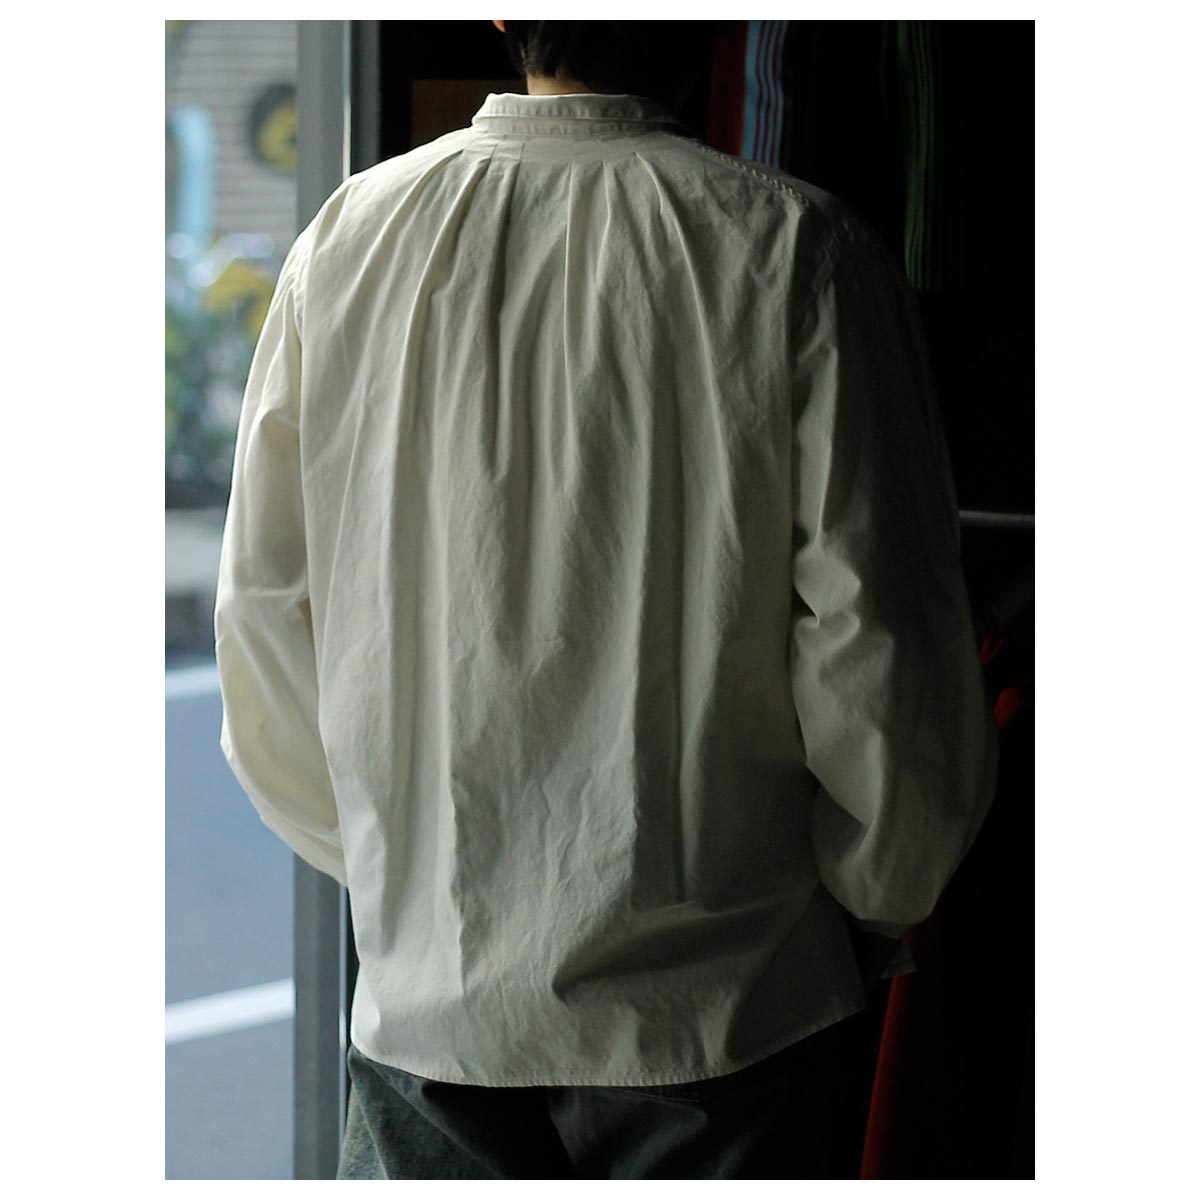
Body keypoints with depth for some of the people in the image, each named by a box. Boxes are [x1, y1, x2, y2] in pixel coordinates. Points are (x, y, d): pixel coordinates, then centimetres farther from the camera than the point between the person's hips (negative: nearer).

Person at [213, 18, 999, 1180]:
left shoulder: (347, 238, -2)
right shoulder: (799, 250, -10)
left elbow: (263, 624, 4)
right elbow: (883, 656, -10)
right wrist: (875, 910, 8)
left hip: (432, 991, 3)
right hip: (721, 996, -2)